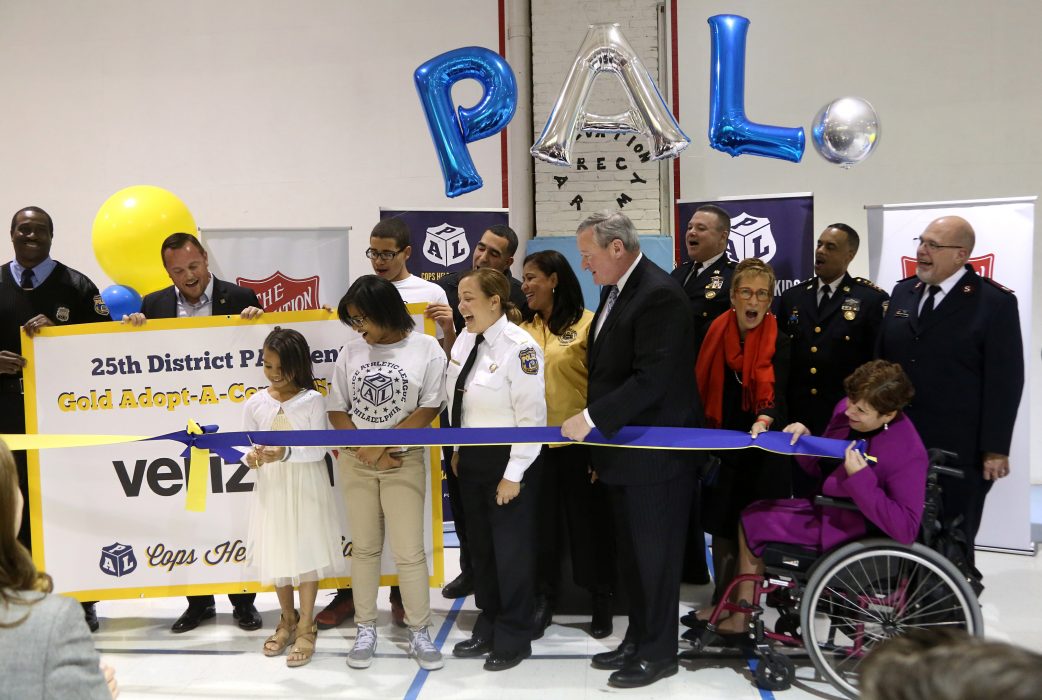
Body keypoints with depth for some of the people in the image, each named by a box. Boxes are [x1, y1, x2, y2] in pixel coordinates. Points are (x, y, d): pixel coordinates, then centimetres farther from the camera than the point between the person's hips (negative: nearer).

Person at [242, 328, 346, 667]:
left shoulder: (312, 400, -8)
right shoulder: (255, 404, 1)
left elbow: (318, 450, -11)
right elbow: (245, 445, 5)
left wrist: (286, 453, -26)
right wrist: (250, 457, -17)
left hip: (305, 488, -3)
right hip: (270, 489, 4)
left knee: (306, 553, 1)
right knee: (275, 553, 12)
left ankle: (306, 628, 13)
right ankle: (287, 620, 31)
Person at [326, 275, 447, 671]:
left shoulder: (426, 349, -7)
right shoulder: (351, 352, 2)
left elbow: (429, 409, -9)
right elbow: (336, 410, 4)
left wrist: (382, 446, -12)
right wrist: (366, 450, -10)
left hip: (404, 462, -3)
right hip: (356, 463, 3)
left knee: (409, 552, -1)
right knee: (364, 548, 9)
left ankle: (419, 633, 12)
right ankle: (365, 630, 20)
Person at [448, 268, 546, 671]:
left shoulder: (519, 347, -19)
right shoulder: (465, 339, 5)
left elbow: (532, 416, -20)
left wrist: (514, 474, -18)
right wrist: (459, 450, 15)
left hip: (507, 460, -8)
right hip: (472, 457, 8)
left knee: (511, 550, 6)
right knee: (480, 547, 17)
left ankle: (514, 638, 22)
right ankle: (488, 628, 33)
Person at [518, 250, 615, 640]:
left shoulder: (587, 324, -8)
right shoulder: (523, 330, 6)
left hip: (578, 440, -4)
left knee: (588, 519, 8)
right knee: (540, 521, 13)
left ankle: (601, 599, 23)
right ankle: (543, 598, 27)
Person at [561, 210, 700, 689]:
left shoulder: (660, 295, -19)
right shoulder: (613, 292, 10)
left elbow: (653, 379, -26)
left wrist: (591, 418, -22)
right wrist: (596, 432, 9)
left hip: (656, 455, -9)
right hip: (622, 450, 9)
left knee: (654, 555, 5)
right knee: (631, 554, 17)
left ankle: (658, 652, 20)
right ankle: (637, 639, 31)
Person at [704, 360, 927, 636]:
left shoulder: (909, 454, -28)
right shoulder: (846, 411, -6)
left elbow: (906, 530, -31)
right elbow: (822, 468, 9)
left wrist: (860, 479, -35)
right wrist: (805, 439, -11)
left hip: (855, 532, -8)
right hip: (829, 507, 9)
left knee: (753, 523, -5)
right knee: (753, 513, 8)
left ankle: (738, 620, 15)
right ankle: (736, 610, 19)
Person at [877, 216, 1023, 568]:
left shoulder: (995, 301, -8)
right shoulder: (902, 293, 8)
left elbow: (1005, 381, -10)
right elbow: (882, 360, 13)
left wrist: (996, 449, -13)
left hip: (959, 450, -4)